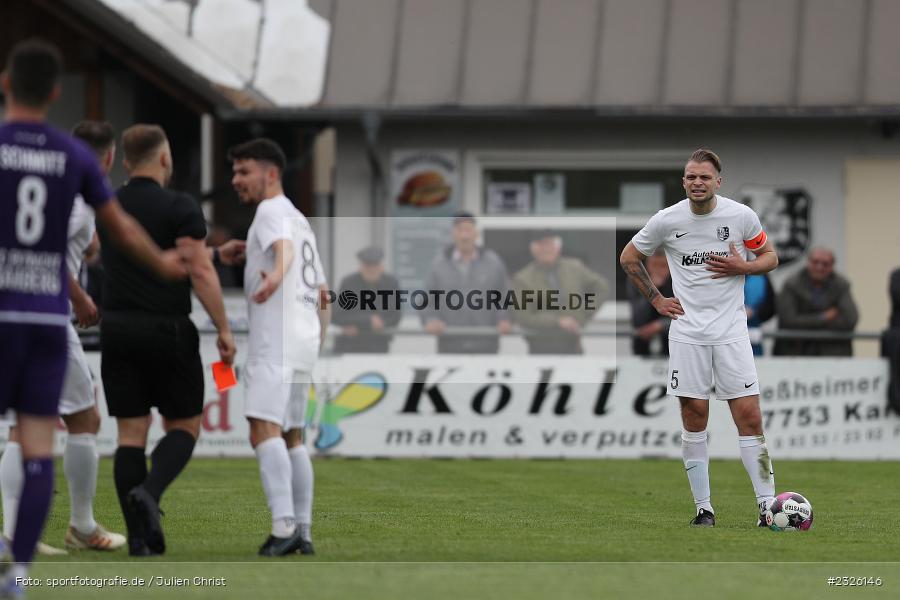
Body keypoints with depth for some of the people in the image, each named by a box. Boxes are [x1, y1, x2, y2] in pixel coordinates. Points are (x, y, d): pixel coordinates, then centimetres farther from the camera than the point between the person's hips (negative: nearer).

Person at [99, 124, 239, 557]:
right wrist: (223, 329, -10)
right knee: (184, 426, 8)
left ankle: (139, 538, -1)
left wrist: (217, 253, 33)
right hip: (167, 331, -5)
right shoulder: (179, 207, -9)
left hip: (117, 330, 5)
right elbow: (199, 273, -16)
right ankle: (149, 492, -20)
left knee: (131, 432, 5)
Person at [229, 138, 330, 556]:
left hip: (276, 338, -10)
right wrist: (318, 344, 31)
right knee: (292, 435, 16)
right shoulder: (300, 220, 24)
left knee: (264, 429, -19)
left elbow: (283, 246, -28)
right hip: (306, 336, 10)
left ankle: (284, 526, -32)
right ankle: (302, 532, 17)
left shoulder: (272, 211, -4)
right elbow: (323, 294, 26)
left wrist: (277, 274, -48)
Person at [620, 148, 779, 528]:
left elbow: (770, 258, 10)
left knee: (749, 416, -6)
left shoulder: (741, 216, -2)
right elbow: (629, 258, 13)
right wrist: (655, 299, 8)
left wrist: (741, 267, -9)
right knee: (694, 415, 0)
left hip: (731, 330, 0)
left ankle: (767, 504, -3)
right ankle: (703, 508, 8)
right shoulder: (666, 221, -2)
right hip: (687, 332, 1)